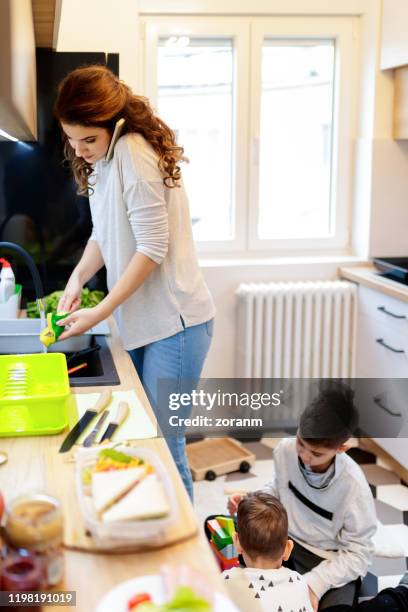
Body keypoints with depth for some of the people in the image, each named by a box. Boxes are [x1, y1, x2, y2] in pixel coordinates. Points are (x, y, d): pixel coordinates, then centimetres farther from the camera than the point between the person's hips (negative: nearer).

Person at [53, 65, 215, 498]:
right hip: (140, 319, 9)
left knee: (162, 444, -3)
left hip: (174, 320, -9)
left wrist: (101, 312, -17)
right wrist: (78, 277, 1)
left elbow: (152, 247, -20)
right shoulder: (105, 159, 11)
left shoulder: (133, 152, -18)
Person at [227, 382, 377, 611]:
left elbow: (358, 554, -18)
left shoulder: (353, 485, -27)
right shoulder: (285, 449, -15)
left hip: (331, 562, -5)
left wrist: (315, 583, -29)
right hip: (286, 540, 6)